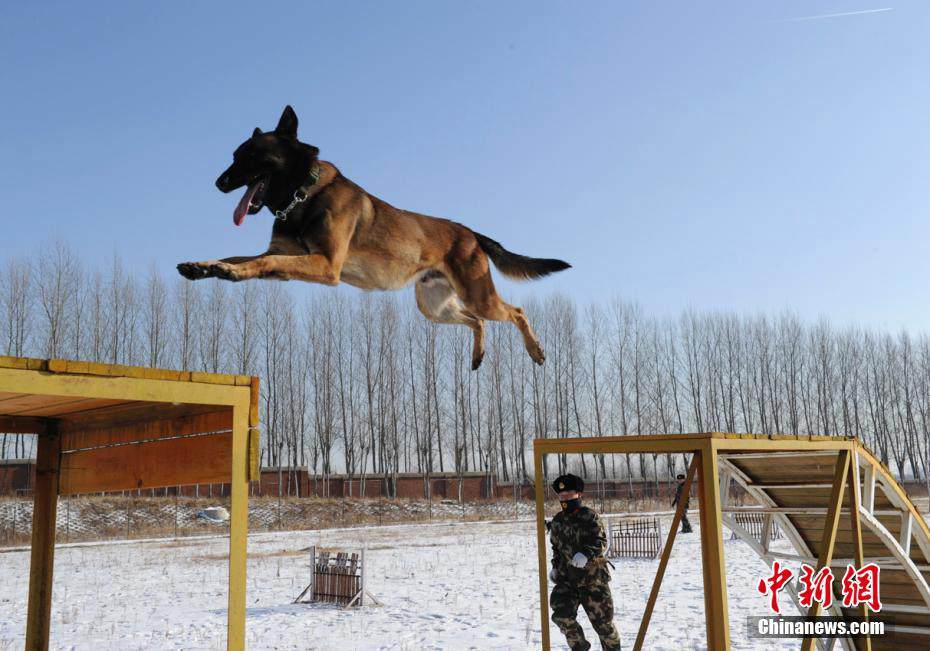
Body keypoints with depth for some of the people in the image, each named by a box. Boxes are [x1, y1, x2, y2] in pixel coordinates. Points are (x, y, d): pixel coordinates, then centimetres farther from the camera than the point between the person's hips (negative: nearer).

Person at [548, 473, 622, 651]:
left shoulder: (589, 516, -8)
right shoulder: (557, 521, 10)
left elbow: (602, 541, -17)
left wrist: (586, 554, -32)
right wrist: (555, 567, 16)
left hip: (593, 577, -4)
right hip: (566, 578, 4)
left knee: (602, 620, 2)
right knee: (561, 613, -15)